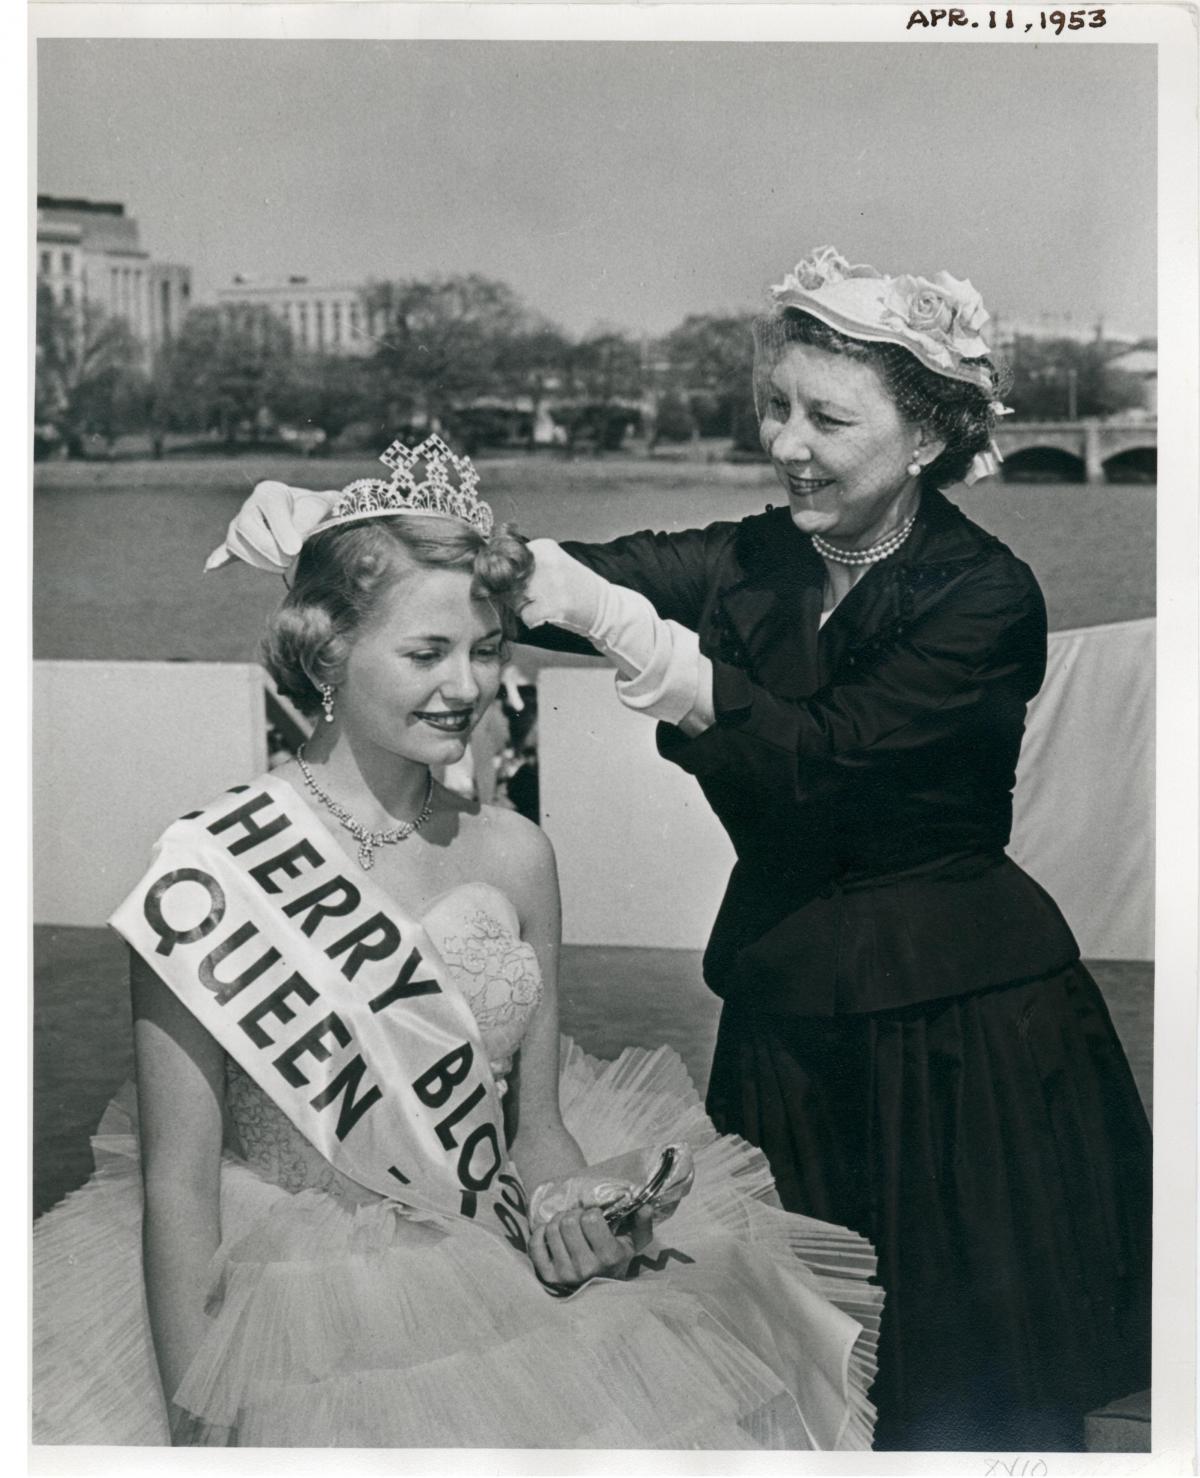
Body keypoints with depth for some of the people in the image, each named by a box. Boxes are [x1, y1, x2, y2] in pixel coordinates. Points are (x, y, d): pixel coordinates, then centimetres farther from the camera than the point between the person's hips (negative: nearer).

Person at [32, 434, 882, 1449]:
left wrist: (573, 1209, -11)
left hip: (510, 1307, 4)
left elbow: (538, 1124, 9)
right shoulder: (214, 871, -13)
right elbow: (178, 1184, -11)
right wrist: (196, 1430, -12)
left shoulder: (514, 855, 0)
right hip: (299, 1336, -4)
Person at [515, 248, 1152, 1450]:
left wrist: (611, 618, -31)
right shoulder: (750, 562, 2)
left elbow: (813, 757, -23)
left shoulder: (985, 597, -12)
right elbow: (563, 579, -12)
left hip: (958, 1034, -4)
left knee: (967, 1397, 5)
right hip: (785, 1013, 5)